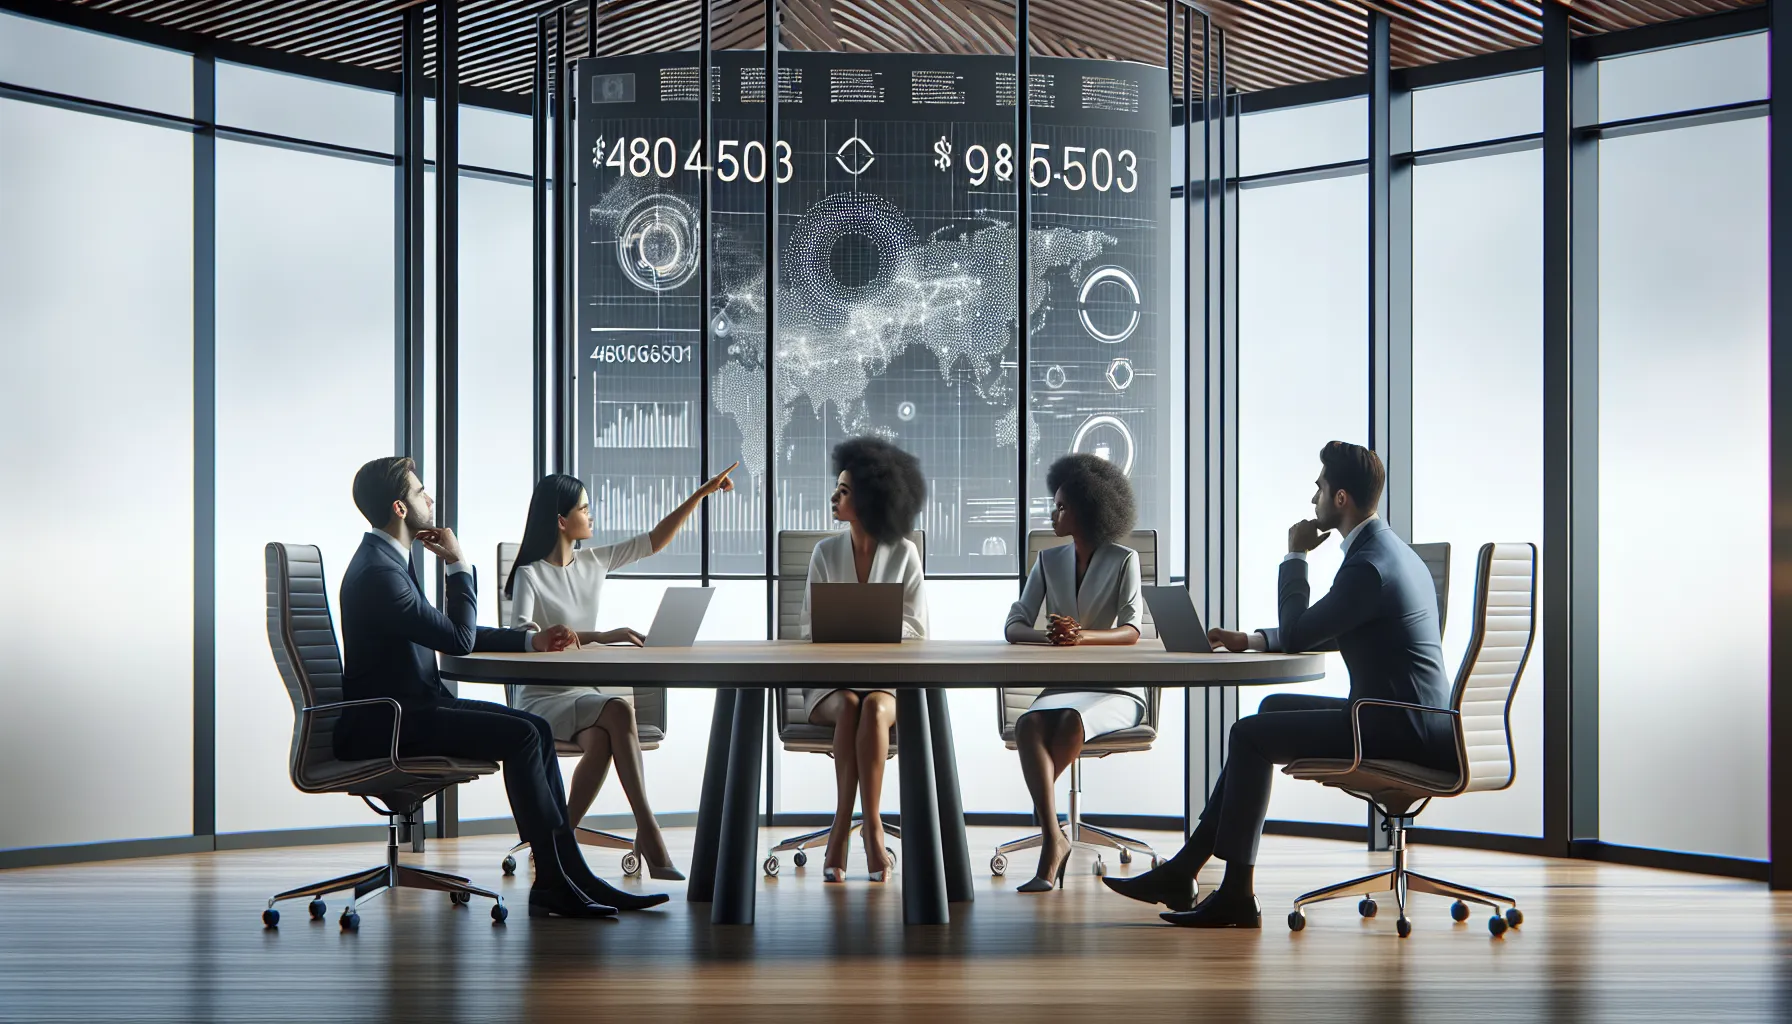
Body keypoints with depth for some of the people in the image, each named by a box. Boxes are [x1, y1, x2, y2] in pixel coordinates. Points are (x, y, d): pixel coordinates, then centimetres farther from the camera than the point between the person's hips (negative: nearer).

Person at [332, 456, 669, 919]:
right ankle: (554, 881, -16)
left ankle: (569, 873, -3)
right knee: (519, 736, -20)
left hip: (414, 707, 10)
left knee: (535, 728, 0)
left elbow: (453, 635, 21)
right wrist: (458, 564, -9)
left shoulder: (389, 560, 15)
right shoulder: (376, 573, -19)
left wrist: (532, 640, 13)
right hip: (382, 725, -10)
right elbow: (459, 639, -19)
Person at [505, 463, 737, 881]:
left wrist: (702, 493, 16)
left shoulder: (593, 561, 11)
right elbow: (522, 635, -26)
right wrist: (600, 636, -33)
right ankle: (650, 839, -34)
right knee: (618, 710, -33)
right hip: (544, 697, -5)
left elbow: (654, 541, 19)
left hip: (587, 691, 6)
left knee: (601, 740, -32)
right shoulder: (529, 575, -9)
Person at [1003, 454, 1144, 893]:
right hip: (1062, 686, 3)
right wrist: (1047, 635, -21)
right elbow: (1014, 627, 4)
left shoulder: (1123, 560, 0)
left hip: (1117, 691, -3)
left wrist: (1084, 635, -33)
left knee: (1072, 721, -37)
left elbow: (1131, 631, -13)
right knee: (1029, 724, -31)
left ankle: (1040, 803, -16)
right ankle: (1053, 837, -39)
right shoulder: (1050, 560, 12)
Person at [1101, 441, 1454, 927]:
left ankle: (1237, 895, -6)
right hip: (1412, 721, 11)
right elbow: (1327, 633, 23)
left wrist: (1295, 557, -1)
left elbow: (1297, 634, -11)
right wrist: (1252, 640, 13)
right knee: (1273, 710, 14)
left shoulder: (1368, 565, -18)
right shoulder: (1388, 550, 16)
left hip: (1399, 730, -11)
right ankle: (1183, 870, 11)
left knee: (1252, 734, -11)